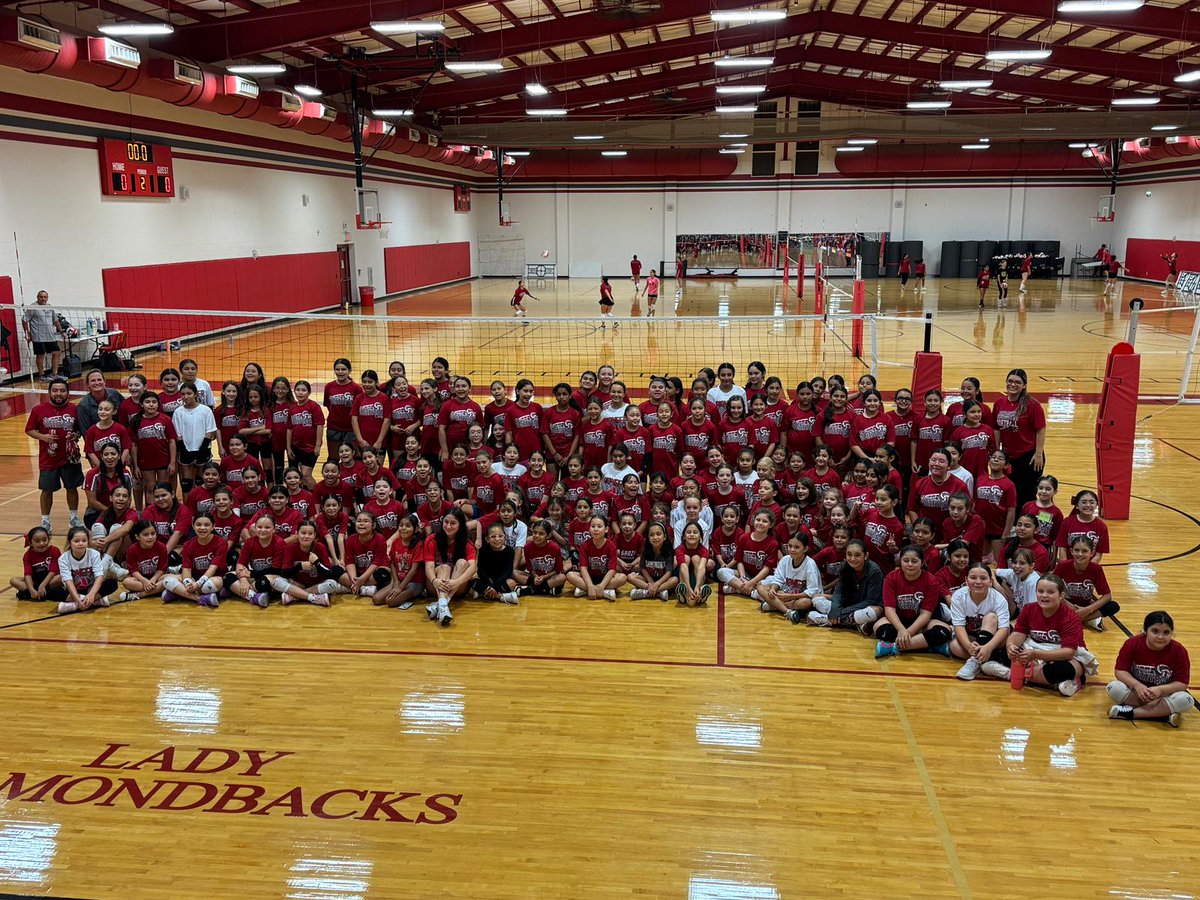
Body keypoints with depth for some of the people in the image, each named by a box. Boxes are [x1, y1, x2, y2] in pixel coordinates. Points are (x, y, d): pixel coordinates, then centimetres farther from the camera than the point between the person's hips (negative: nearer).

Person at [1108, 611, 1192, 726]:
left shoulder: (1179, 651, -16)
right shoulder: (1132, 644, -15)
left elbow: (1182, 683, -15)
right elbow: (1120, 670, -13)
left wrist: (1160, 690, -32)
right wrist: (1137, 685, -31)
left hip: (1164, 694, 0)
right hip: (1136, 690, 0)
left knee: (1186, 700, -31)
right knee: (1114, 688, -30)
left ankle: (1131, 712, -28)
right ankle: (1163, 713, -27)